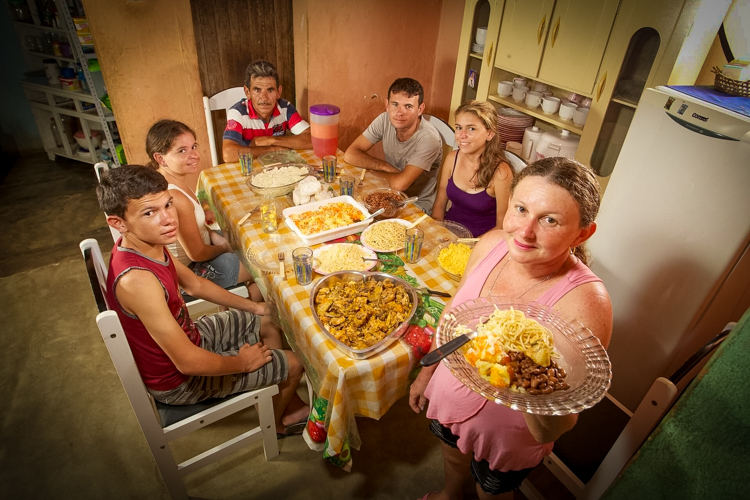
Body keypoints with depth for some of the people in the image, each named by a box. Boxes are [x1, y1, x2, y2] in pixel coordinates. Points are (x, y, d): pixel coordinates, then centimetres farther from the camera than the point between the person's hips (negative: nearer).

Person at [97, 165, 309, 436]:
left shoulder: (147, 243, -10)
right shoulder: (136, 280, -39)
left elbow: (194, 283, 7)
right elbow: (189, 362, -34)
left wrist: (254, 307, 9)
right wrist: (243, 363, -16)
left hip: (187, 336, 8)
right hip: (177, 381, -8)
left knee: (268, 325, 19)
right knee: (293, 365, 0)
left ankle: (291, 405, 35)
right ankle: (278, 422, 34)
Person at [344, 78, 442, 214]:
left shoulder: (429, 139, -25)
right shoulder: (385, 120, -8)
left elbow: (400, 183, -31)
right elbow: (350, 154, -10)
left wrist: (374, 169, -13)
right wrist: (385, 167, -21)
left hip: (418, 206, -5)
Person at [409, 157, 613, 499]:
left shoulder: (585, 304, -35)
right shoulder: (492, 244, -20)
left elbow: (552, 431, -31)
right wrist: (427, 372, 9)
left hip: (507, 436, -4)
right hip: (449, 397, 5)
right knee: (452, 453, 35)